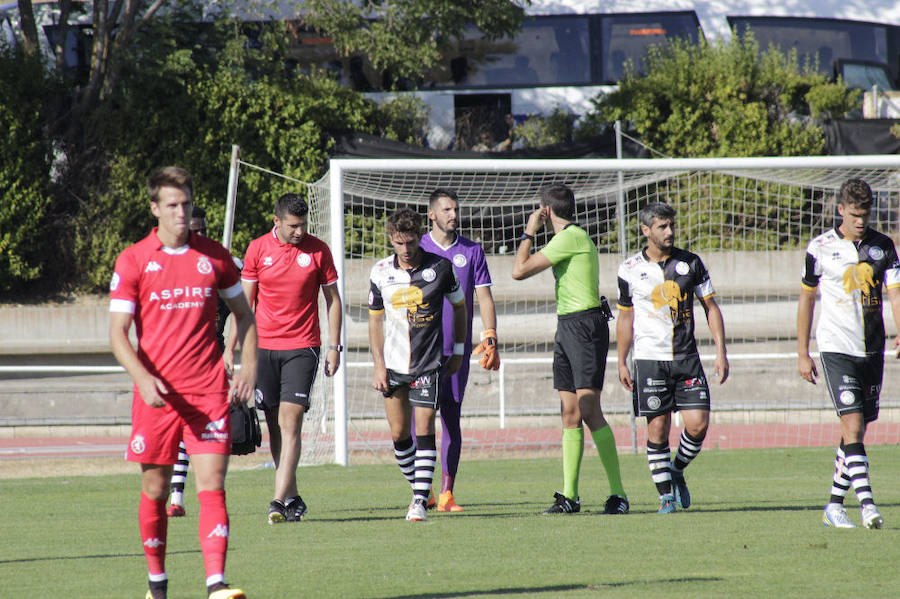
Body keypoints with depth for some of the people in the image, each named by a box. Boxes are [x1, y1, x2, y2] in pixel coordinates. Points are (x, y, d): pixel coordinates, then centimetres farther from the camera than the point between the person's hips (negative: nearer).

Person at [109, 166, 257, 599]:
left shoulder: (214, 256, 7)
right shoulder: (133, 261, 0)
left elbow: (243, 313, 19)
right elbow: (118, 334, -2)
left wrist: (249, 366, 5)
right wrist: (144, 378, -18)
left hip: (209, 391, 1)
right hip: (156, 393, -1)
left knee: (212, 484, -10)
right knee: (155, 490, 6)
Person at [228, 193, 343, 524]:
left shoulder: (318, 250, 1)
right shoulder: (258, 249, 3)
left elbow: (332, 299, 9)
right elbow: (245, 301, 9)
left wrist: (334, 347, 4)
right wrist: (230, 346, 5)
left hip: (302, 347, -2)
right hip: (264, 347, 2)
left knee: (290, 422, -11)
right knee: (274, 425, 4)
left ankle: (280, 501, -16)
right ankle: (293, 497, 14)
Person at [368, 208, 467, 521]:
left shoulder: (440, 267, -6)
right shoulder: (381, 272, 0)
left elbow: (459, 307, 9)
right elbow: (375, 319, 9)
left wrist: (458, 351, 9)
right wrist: (378, 365, 3)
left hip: (429, 364, -3)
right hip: (394, 363, 3)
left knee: (424, 430, -11)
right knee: (399, 434, 5)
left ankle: (420, 501, -12)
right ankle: (418, 488, 25)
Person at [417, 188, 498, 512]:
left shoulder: (471, 251, 8)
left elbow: (484, 298, 9)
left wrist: (489, 338, -3)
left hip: (457, 350, 1)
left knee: (452, 418, 3)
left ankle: (446, 493, 6)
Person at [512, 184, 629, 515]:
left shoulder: (571, 237, -13)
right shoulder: (570, 237, 18)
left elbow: (520, 270, -14)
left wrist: (529, 233, -1)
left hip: (585, 325, -10)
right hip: (566, 326, 10)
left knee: (589, 411, -13)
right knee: (569, 414, 6)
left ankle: (618, 494, -12)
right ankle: (569, 496, 6)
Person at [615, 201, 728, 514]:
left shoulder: (691, 263, 4)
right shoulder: (631, 269, 2)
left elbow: (711, 306, 8)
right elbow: (625, 316, 11)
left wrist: (721, 352, 0)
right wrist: (622, 363, 9)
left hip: (687, 358, 1)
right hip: (649, 359, -1)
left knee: (698, 424, -7)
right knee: (658, 428, -4)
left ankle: (677, 471, 19)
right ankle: (666, 494, 6)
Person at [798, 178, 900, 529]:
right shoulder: (820, 248, -2)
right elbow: (807, 299, 6)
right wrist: (802, 353, 6)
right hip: (836, 350, -4)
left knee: (857, 431, 8)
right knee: (853, 425, -16)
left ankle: (834, 506, 19)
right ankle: (867, 506, -22)